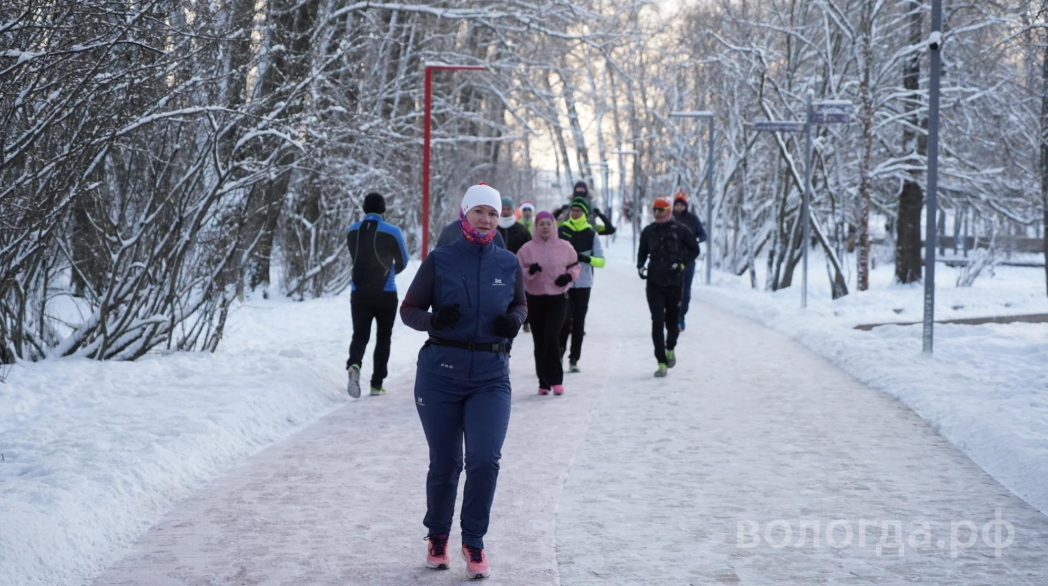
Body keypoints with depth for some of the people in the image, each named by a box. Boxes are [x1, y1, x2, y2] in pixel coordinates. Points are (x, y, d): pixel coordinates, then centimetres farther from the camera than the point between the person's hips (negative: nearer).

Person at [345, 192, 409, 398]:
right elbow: (402, 261, 4)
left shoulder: (352, 232, 0)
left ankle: (354, 364, -28)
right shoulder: (392, 232, -9)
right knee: (383, 338, 11)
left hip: (359, 293, 2)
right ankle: (376, 384, 11)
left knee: (360, 334, 3)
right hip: (386, 294, -2)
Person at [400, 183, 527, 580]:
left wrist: (515, 320, -5)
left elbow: (520, 304, 18)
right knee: (445, 464, 6)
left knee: (485, 460, -13)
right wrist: (433, 320, -22)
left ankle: (474, 543, 7)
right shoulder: (439, 260, -4)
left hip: (491, 376, 1)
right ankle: (437, 537, 31)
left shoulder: (508, 264, 3)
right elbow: (409, 309, 0)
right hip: (440, 372, -1)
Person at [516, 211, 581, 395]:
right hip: (535, 299, 1)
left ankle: (555, 380, -7)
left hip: (558, 299, -1)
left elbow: (576, 266, 14)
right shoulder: (527, 249, 2)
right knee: (539, 342, 3)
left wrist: (569, 276, -7)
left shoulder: (564, 247, 3)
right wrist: (530, 271, -18)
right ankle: (544, 382, 12)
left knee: (552, 337, -16)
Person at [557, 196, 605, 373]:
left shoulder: (591, 234, 2)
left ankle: (574, 360, 13)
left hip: (583, 284, 1)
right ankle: (559, 353, 7)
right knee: (565, 318, -12)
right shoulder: (561, 231, 3)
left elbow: (601, 261, -1)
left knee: (579, 322, 4)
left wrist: (585, 258, -19)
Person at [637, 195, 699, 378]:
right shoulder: (648, 231, 6)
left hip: (674, 282, -1)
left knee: (672, 321, 12)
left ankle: (670, 349, 42)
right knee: (657, 322, -8)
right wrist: (640, 267, 3)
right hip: (654, 283, 1)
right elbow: (642, 252, 20)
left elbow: (694, 249, 5)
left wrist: (682, 264, -8)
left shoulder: (680, 230, -3)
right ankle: (662, 363, -7)